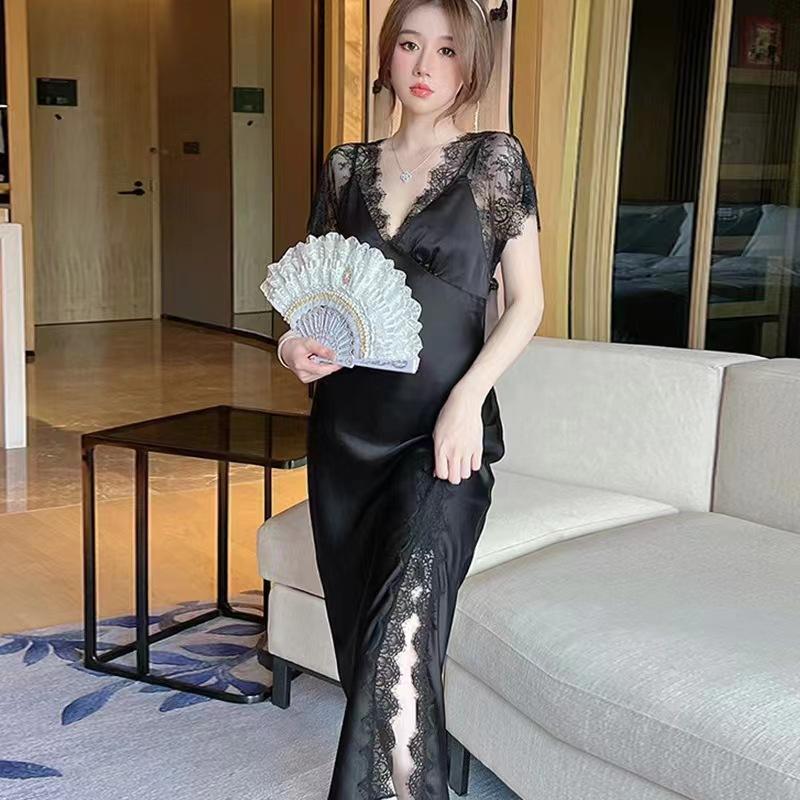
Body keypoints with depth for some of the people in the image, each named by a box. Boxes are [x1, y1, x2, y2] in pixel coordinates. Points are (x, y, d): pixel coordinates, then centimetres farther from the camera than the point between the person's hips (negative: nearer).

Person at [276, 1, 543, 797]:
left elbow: (527, 301, -1)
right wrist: (294, 345, -5)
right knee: (358, 634, 9)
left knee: (400, 637, -20)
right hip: (346, 430, 5)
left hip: (443, 430, -4)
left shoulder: (494, 158, 1)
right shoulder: (346, 166, 11)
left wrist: (469, 396, -14)